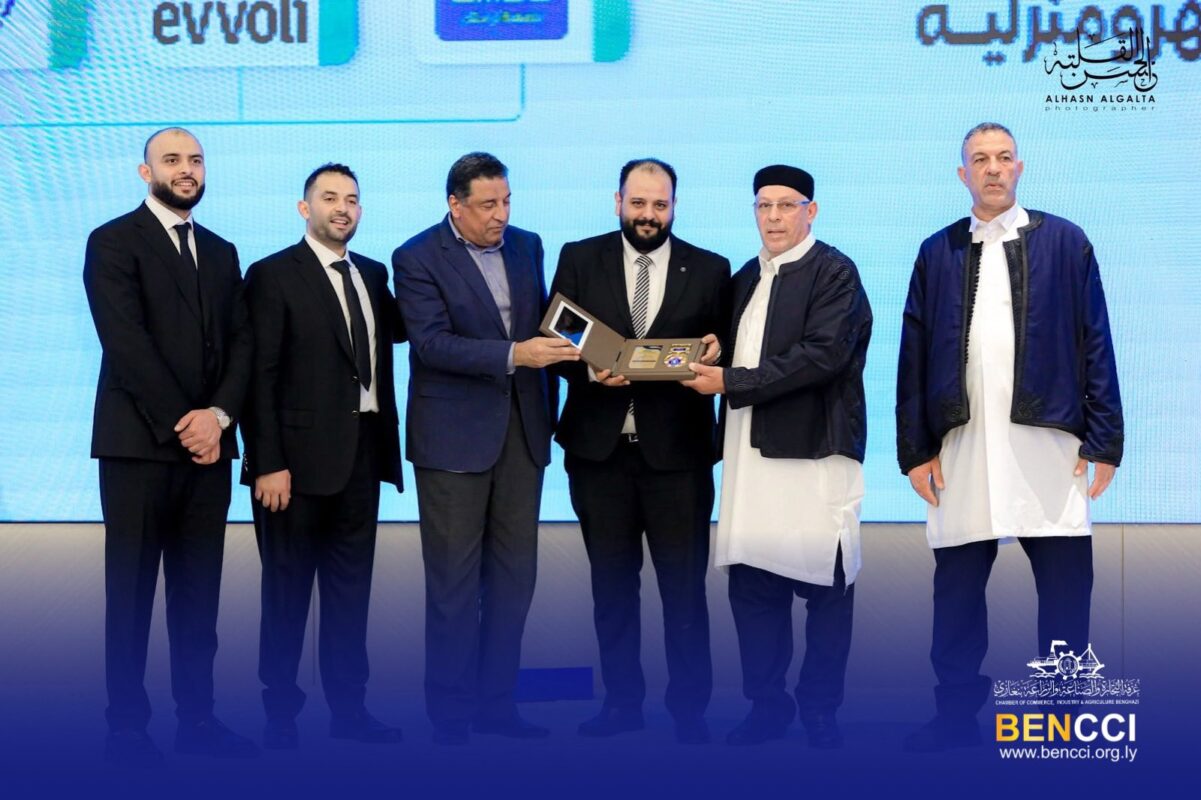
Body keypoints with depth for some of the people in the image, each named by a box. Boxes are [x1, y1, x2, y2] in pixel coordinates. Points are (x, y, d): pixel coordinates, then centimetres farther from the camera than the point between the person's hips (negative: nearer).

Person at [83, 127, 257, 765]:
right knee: (131, 588, 0)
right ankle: (127, 724, 5)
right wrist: (180, 422, -15)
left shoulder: (221, 252, 17)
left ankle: (196, 717, 12)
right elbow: (126, 341, -11)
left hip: (207, 442, 5)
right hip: (140, 442, -5)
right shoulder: (113, 241, -2)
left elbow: (241, 343, 10)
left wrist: (218, 414, -7)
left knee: (199, 590, 6)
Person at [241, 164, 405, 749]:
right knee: (288, 588, 4)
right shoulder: (273, 276, -6)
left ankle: (348, 707, 18)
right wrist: (268, 463, -17)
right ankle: (280, 713, 13)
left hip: (363, 453, 6)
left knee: (351, 585, 11)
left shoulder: (373, 276, 14)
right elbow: (260, 375, -11)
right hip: (300, 455, -6)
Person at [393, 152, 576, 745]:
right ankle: (450, 713, 9)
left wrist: (548, 408, 6)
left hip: (522, 430, 6)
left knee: (514, 574, 8)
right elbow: (432, 343, -18)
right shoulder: (417, 259, -9)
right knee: (454, 579, 0)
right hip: (454, 436, -5)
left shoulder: (526, 246, 9)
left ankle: (495, 701, 18)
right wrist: (514, 356, -26)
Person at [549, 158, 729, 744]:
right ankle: (622, 701, 20)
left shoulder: (709, 270, 4)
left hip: (677, 449, -1)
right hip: (599, 446, 1)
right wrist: (590, 369, -16)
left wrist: (713, 354, -15)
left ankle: (689, 707, 11)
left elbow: (723, 352, 7)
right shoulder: (579, 259, 5)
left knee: (684, 584, 1)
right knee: (611, 583, 10)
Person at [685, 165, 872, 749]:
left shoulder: (834, 272, -5)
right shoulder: (746, 279, 18)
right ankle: (766, 705, 16)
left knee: (825, 584, 1)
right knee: (751, 582, 5)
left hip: (815, 449, -6)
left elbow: (824, 354, -17)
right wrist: (712, 361, 2)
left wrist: (731, 383, -15)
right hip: (751, 451, 6)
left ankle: (820, 710, 13)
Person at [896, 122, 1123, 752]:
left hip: (1047, 444, -1)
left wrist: (1103, 440, -3)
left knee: (1066, 586, -1)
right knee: (957, 587, 5)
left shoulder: (1064, 242, 6)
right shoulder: (937, 252, 10)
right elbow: (914, 355, 8)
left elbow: (1095, 343, 3)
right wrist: (915, 449, 3)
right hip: (962, 448, 2)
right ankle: (956, 715, 15)